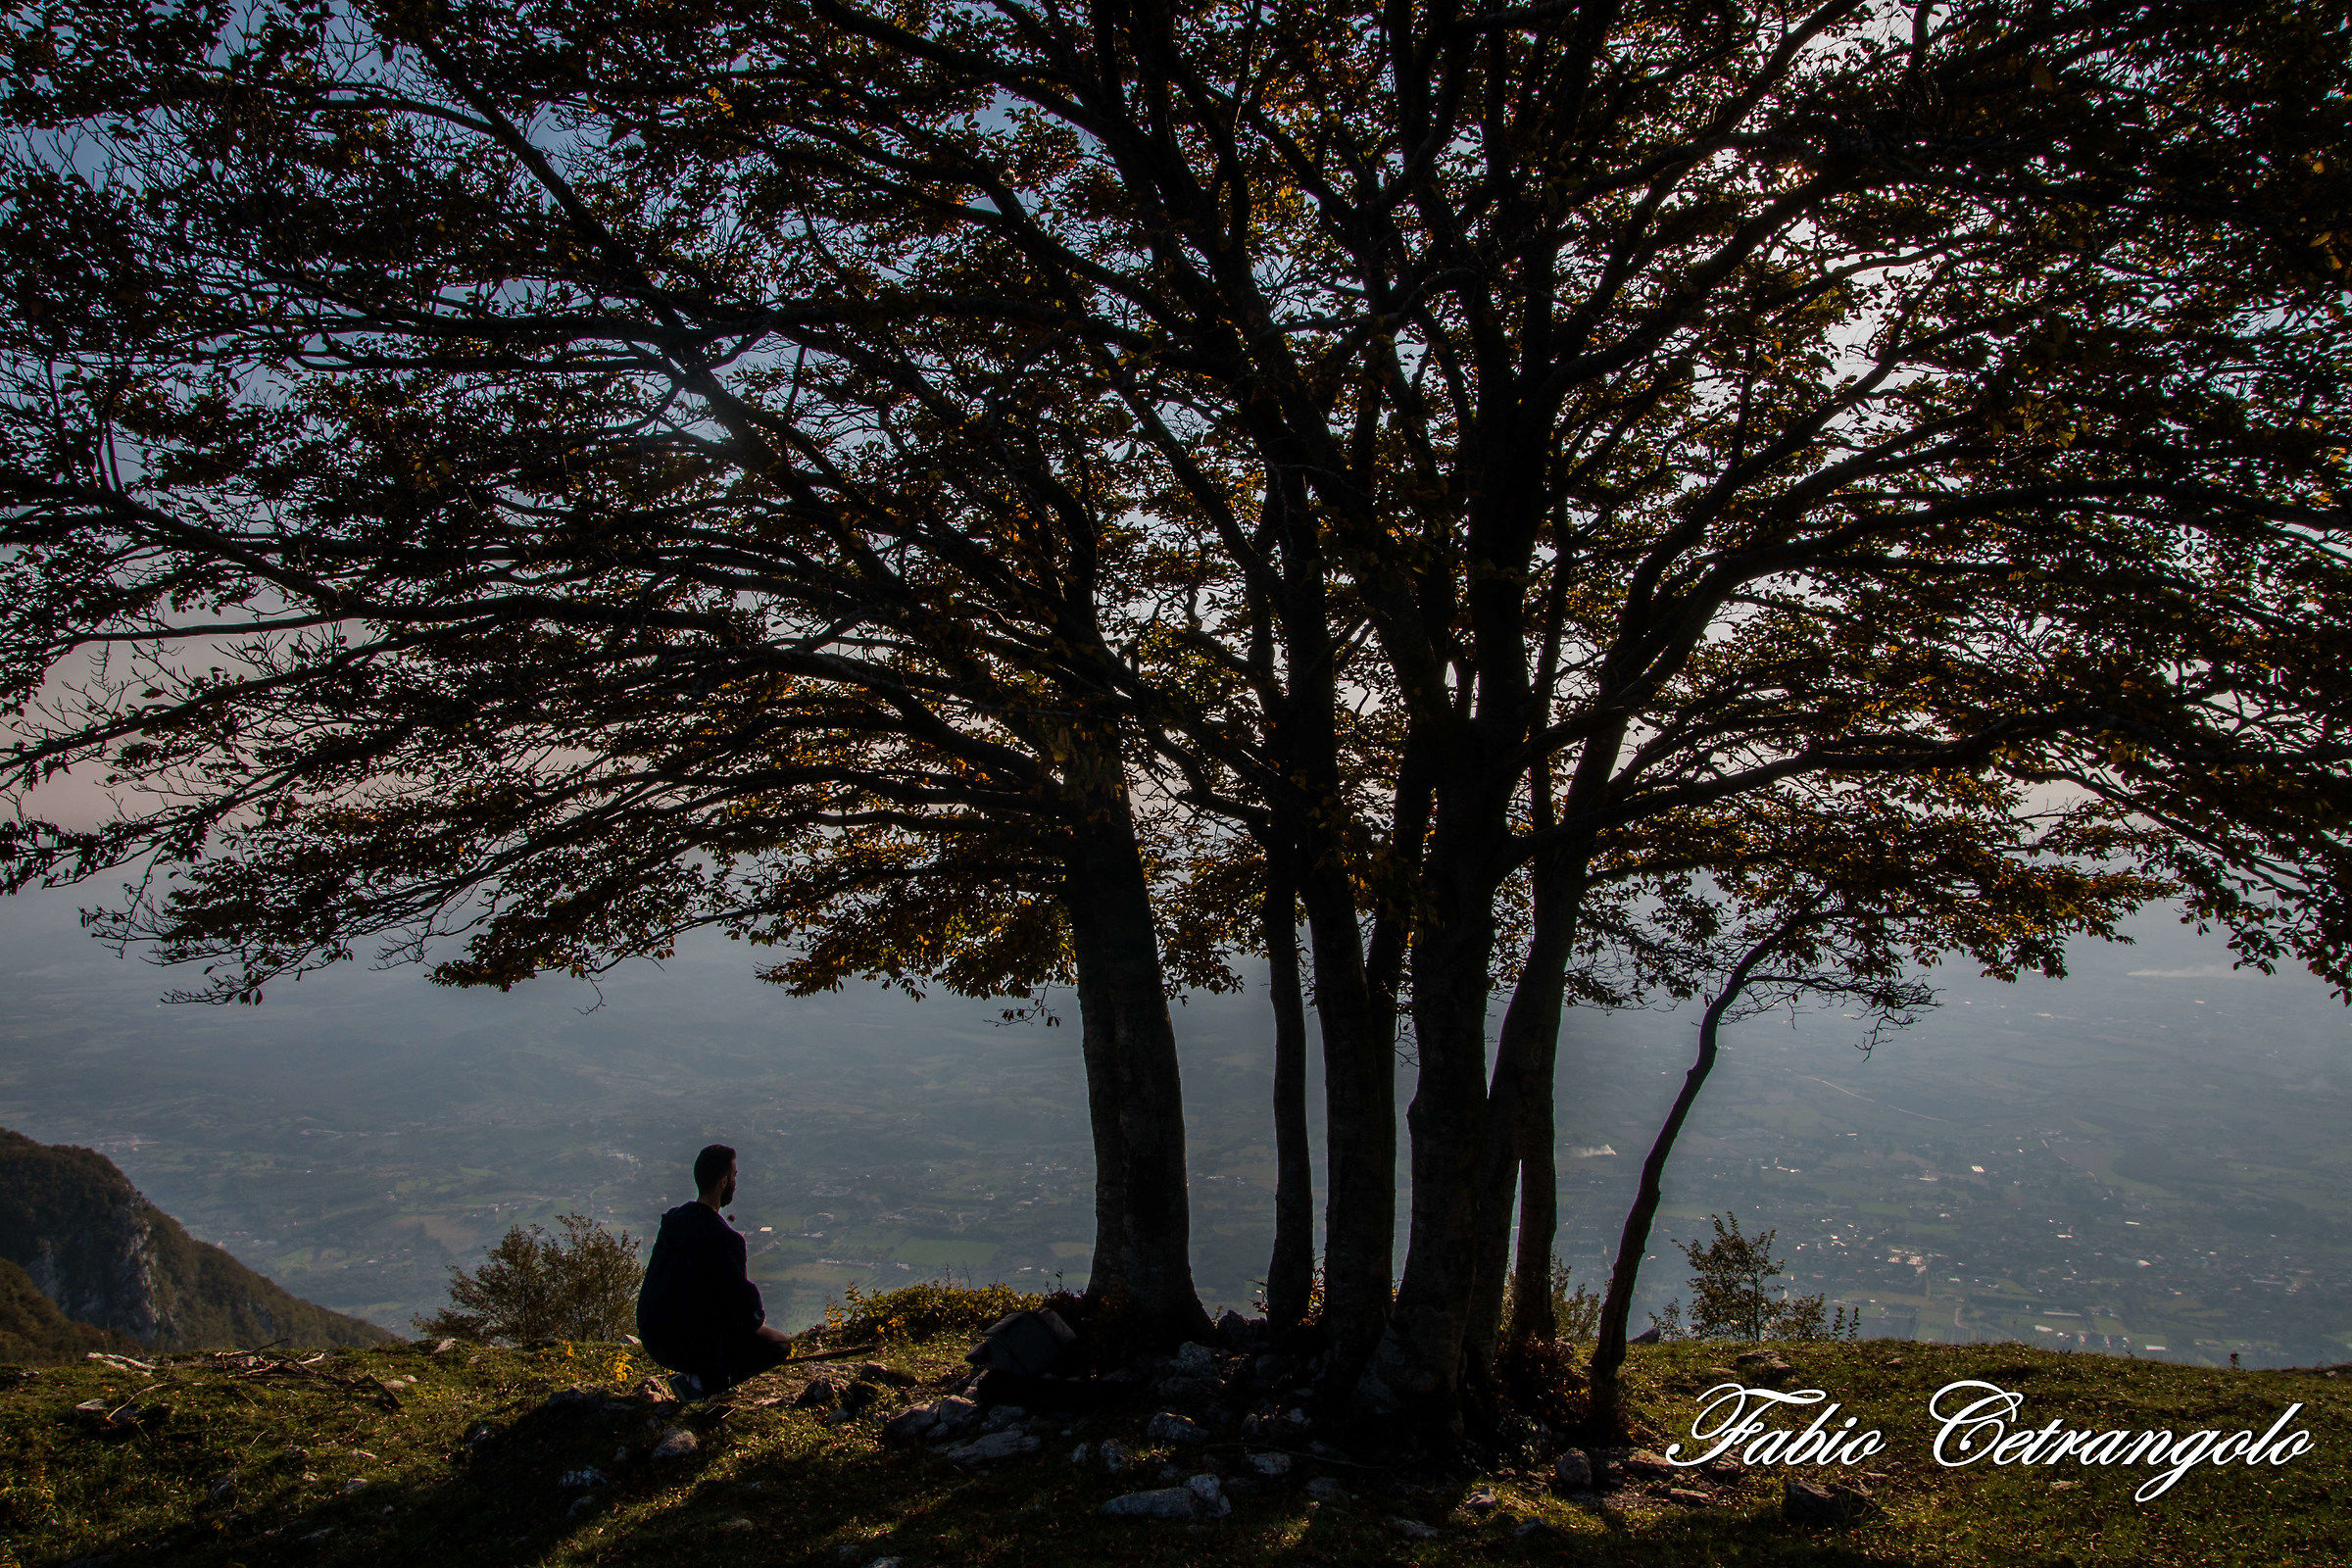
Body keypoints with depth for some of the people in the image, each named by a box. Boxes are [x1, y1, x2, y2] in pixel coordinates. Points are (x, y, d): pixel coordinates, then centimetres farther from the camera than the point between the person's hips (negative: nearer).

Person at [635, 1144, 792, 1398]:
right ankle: (703, 1382, -3)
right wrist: (759, 1315, 5)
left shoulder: (673, 1218, 3)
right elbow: (743, 1297, -19)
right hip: (686, 1345, -8)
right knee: (782, 1345, 6)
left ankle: (700, 1378, 15)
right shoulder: (723, 1238, -24)